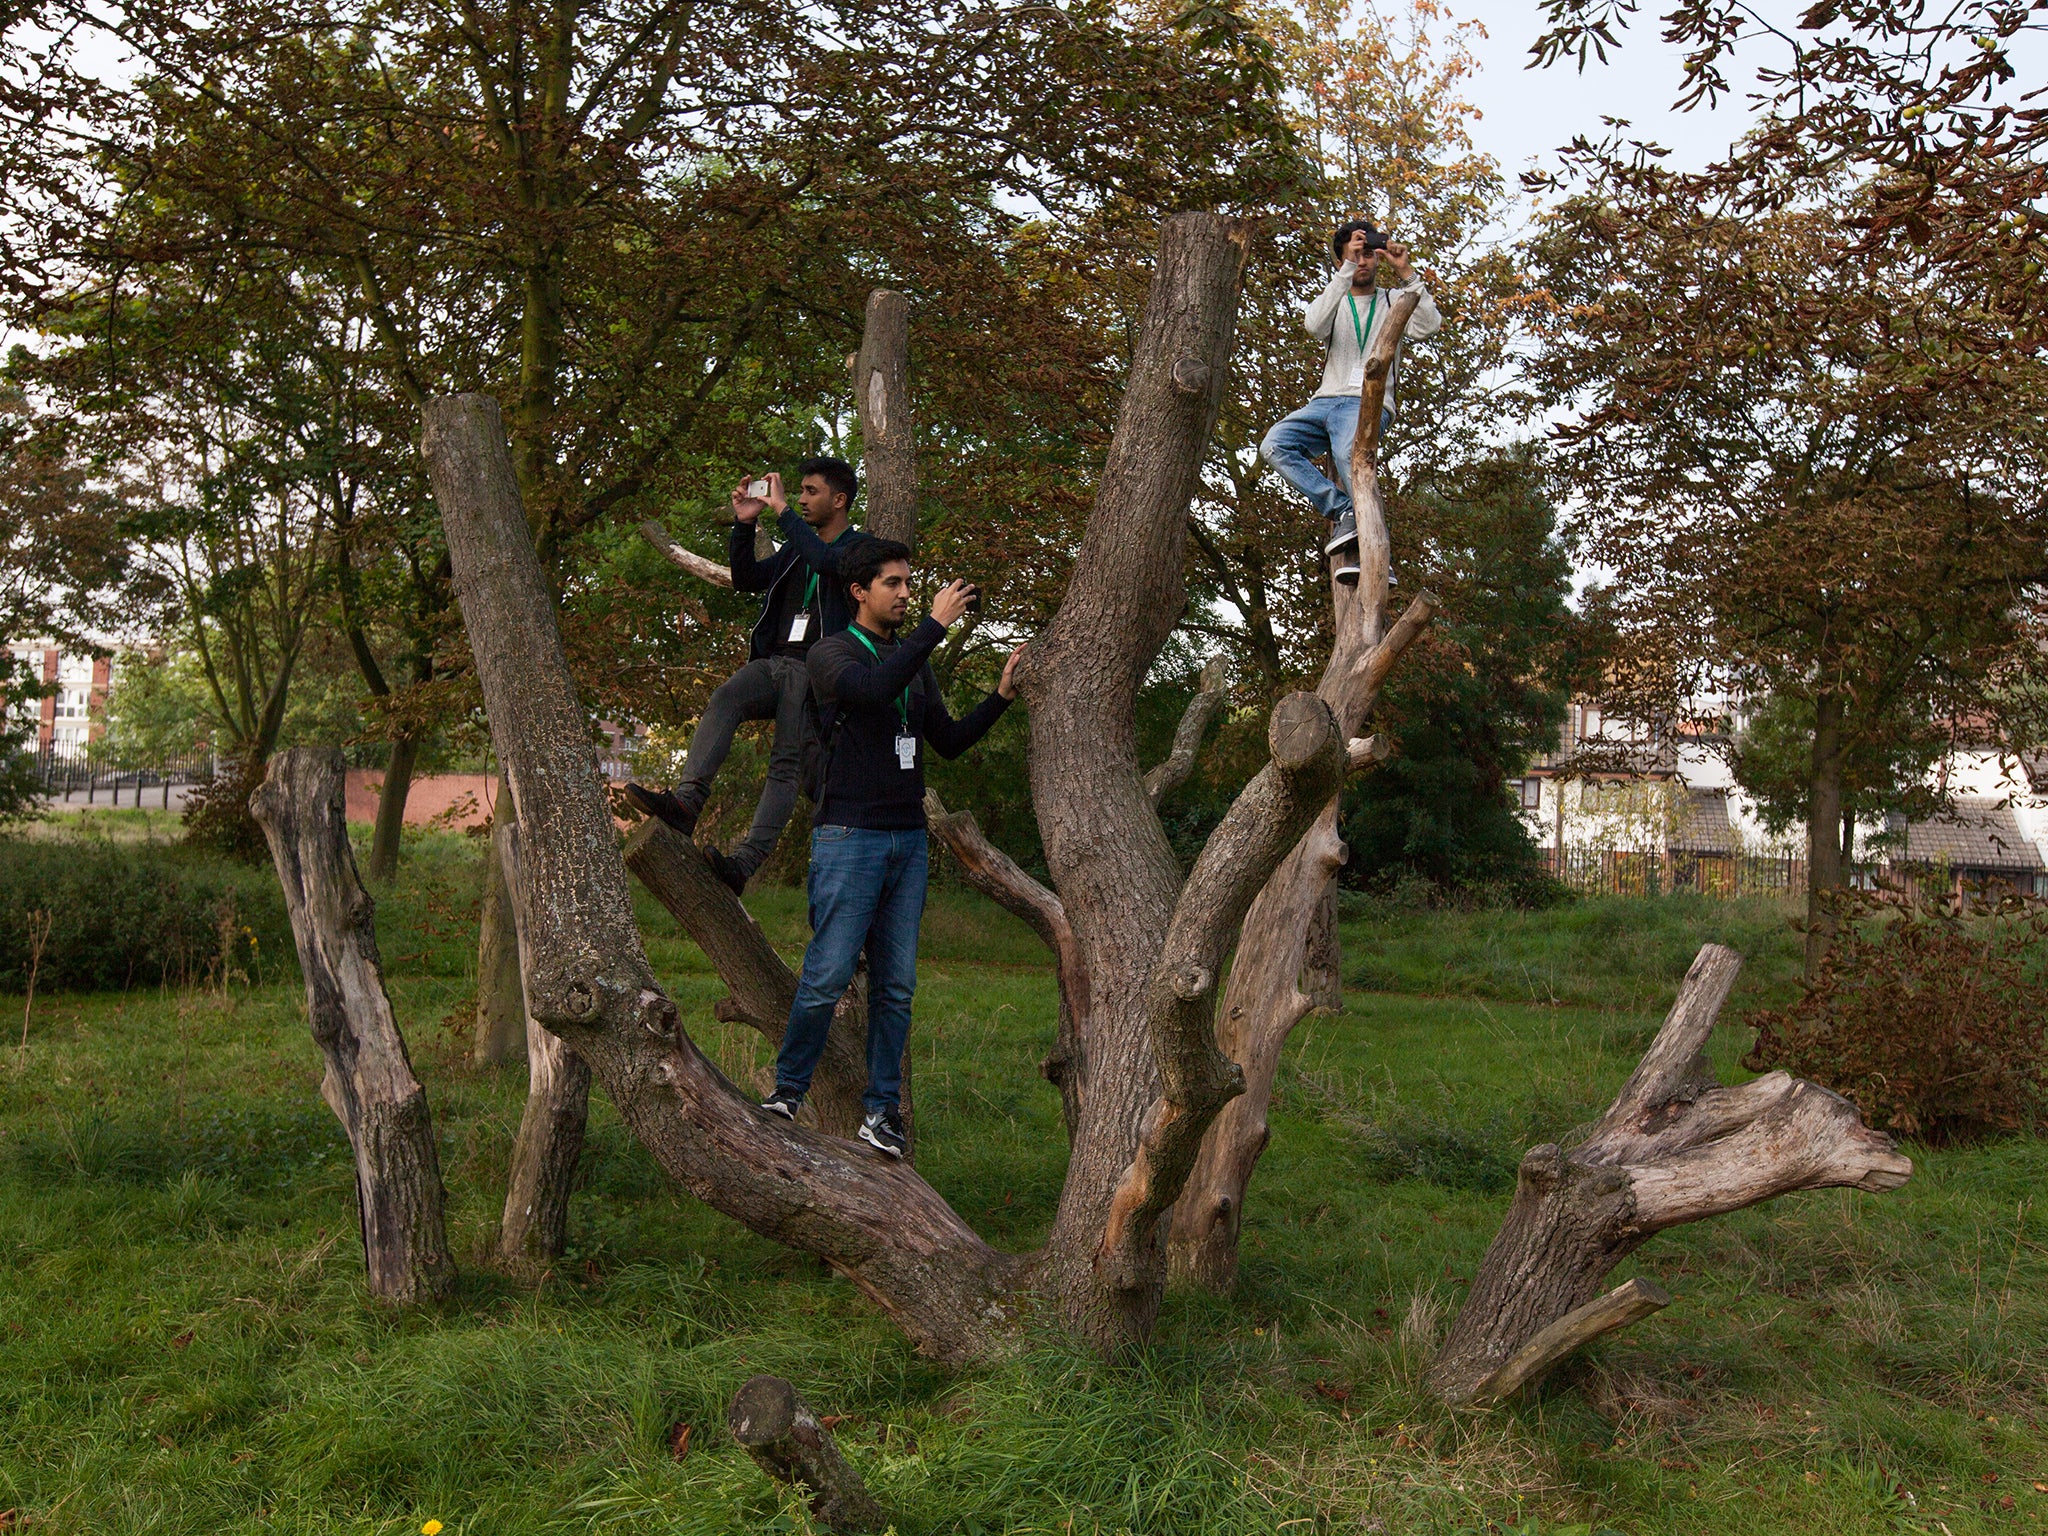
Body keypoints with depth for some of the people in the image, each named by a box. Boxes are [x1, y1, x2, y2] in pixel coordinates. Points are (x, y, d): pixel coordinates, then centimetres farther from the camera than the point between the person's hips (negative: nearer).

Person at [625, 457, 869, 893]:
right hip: (773, 661, 6)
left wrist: (781, 509, -14)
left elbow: (826, 561, -18)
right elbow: (746, 579, 25)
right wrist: (744, 524, 12)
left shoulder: (859, 547, 4)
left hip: (813, 670, -5)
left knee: (787, 763, -16)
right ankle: (686, 801, -39)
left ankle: (745, 863, -25)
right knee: (723, 700, -25)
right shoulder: (796, 548, 28)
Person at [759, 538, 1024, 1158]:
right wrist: (935, 625, -23)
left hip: (909, 839, 6)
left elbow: (949, 740, 19)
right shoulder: (832, 653, -3)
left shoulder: (915, 661, 18)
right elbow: (874, 689, -25)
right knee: (828, 976, -7)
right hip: (850, 836, -6)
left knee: (897, 985, 6)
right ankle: (788, 1088, 11)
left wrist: (1001, 695, 8)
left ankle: (882, 1107, 13)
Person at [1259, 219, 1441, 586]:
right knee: (1274, 445, -25)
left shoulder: (1394, 303, 17)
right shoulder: (1333, 301, 20)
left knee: (1348, 453, -37)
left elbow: (1428, 326, -6)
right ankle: (1342, 511, -27)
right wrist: (1347, 271, -13)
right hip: (1326, 400, 4)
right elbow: (1315, 325, -7)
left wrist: (1407, 274, -10)